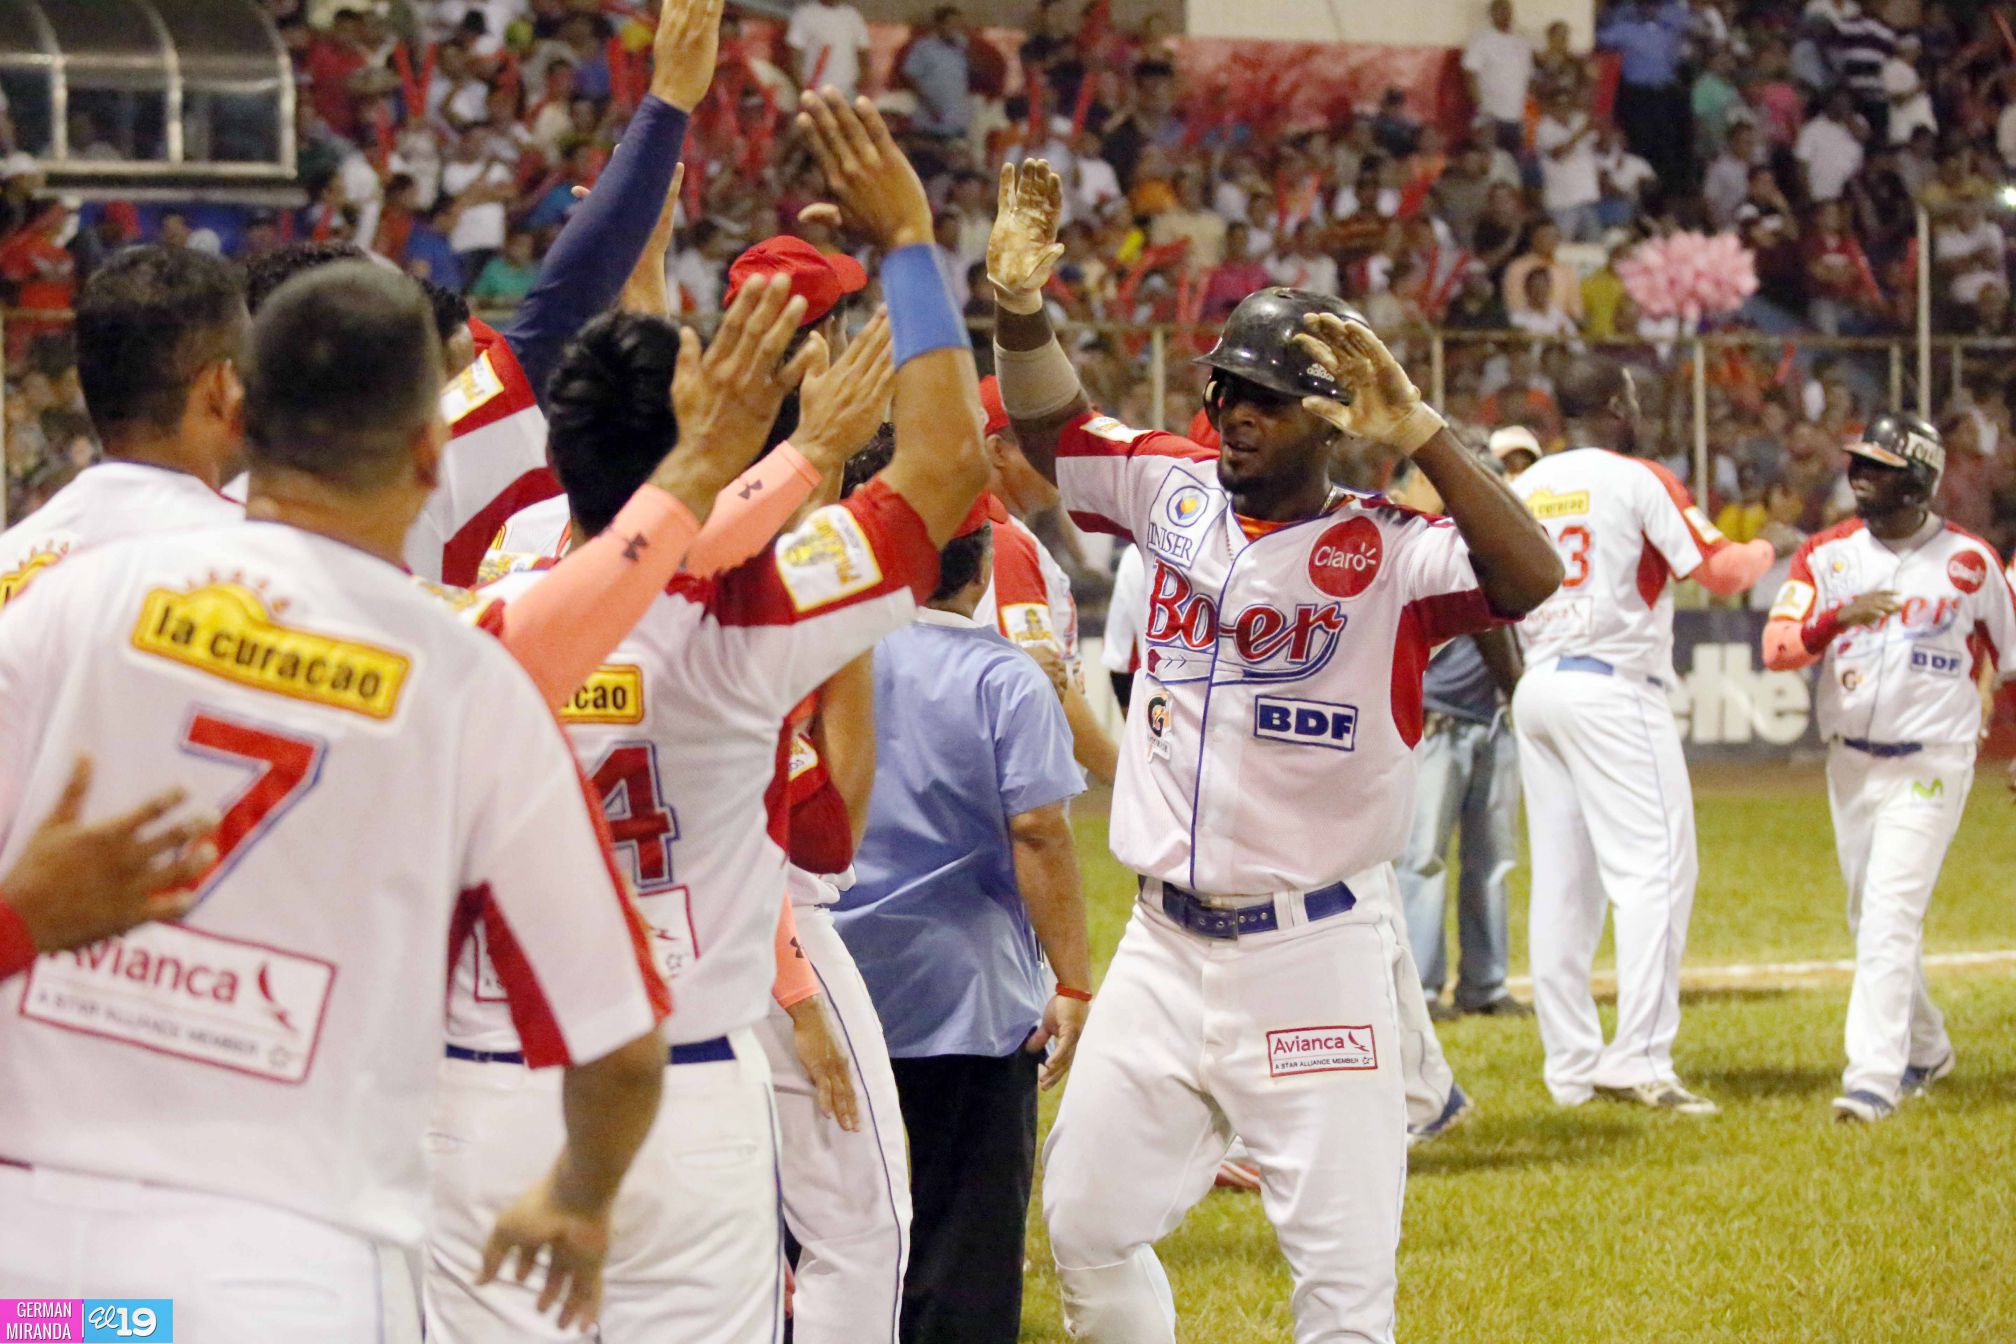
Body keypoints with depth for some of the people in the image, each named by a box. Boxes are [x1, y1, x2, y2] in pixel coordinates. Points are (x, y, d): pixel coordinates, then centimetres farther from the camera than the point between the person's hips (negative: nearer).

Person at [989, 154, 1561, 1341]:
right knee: (1089, 1225, 13)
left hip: (1313, 957, -5)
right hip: (1165, 946, 6)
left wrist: (1416, 430, -36)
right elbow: (1051, 422, 6)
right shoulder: (1178, 495, 5)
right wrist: (1021, 307, -14)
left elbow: (1531, 577, -28)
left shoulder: (1388, 555, -12)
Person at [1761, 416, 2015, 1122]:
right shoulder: (1827, 554, 1)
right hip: (1850, 763, 5)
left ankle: (1874, 1078, -21)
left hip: (1930, 764, -5)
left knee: (1891, 916, -16)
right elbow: (1776, 646, -10)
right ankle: (1924, 1049, 35)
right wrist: (1839, 618, -28)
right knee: (1871, 921, 14)